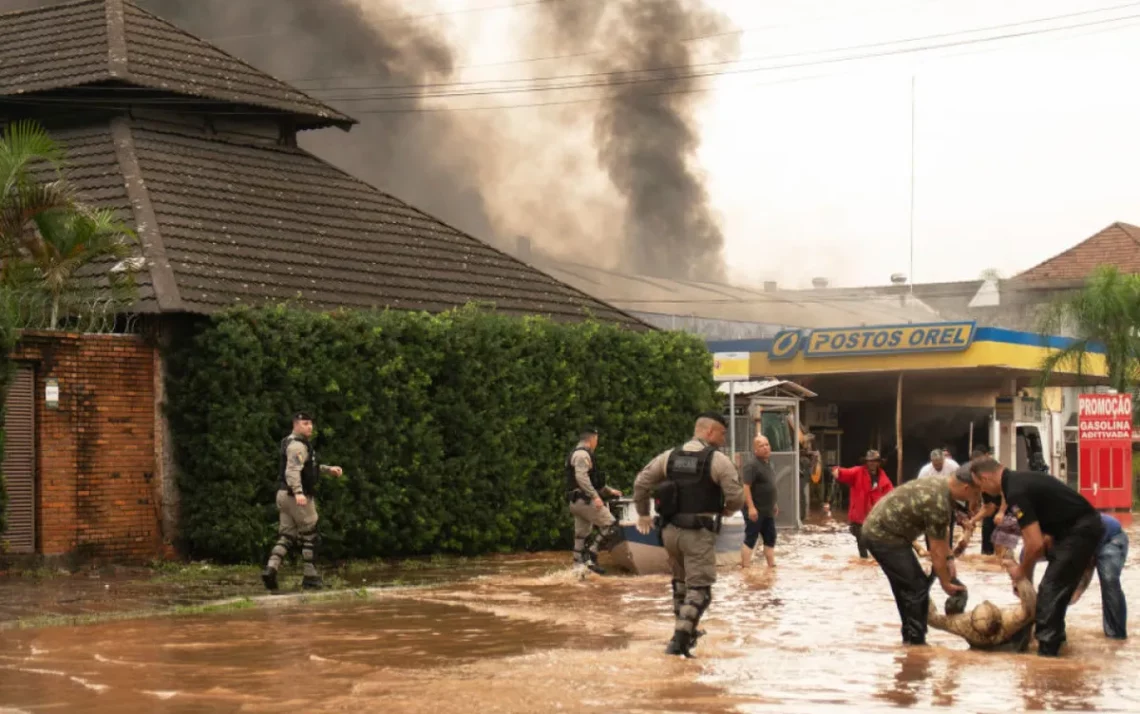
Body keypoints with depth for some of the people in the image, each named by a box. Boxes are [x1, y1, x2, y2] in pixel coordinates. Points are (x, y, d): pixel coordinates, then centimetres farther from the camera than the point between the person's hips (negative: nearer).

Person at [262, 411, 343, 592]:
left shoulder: (293, 443, 19)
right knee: (309, 537, 3)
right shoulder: (297, 445, -14)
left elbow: (308, 468, 32)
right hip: (299, 498, -9)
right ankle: (310, 577, 8)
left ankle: (271, 569, -15)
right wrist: (298, 493, -42)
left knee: (286, 537, 5)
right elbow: (292, 471, -29)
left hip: (284, 495, 9)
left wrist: (329, 469, 27)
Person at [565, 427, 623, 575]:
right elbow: (581, 477, -24)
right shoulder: (582, 454, -10)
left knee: (582, 535, 11)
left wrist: (609, 491, 35)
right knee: (611, 526, -11)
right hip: (585, 500, -11)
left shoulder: (578, 454, 24)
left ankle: (578, 568, 10)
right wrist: (595, 496, -29)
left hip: (577, 502, 11)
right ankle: (590, 556, -15)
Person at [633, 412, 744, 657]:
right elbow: (736, 496, -12)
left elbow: (641, 483, 8)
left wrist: (642, 514, 21)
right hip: (699, 533, -6)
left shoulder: (669, 456, 8)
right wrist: (727, 509, 11)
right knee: (699, 587, -3)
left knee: (681, 580, 24)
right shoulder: (718, 460, -7)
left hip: (670, 530, 6)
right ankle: (680, 640, -15)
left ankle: (687, 631, 35)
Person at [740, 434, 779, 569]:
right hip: (755, 510, -9)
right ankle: (745, 568, -5)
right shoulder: (751, 464, -17)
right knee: (750, 540, -6)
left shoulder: (768, 463, 13)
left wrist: (774, 504, 24)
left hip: (767, 510, 9)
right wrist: (751, 507, -28)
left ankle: (772, 566, 20)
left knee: (770, 538, 13)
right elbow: (745, 486, -23)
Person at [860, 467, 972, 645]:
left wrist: (949, 559, 10)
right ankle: (916, 643, -2)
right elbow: (936, 551, -17)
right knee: (916, 588, -7)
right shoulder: (938, 503, -25)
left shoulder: (940, 485, 4)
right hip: (884, 535, -10)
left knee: (908, 587, 17)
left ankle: (911, 639, 25)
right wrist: (946, 582, -4)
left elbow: (943, 530, 16)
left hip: (878, 529, 10)